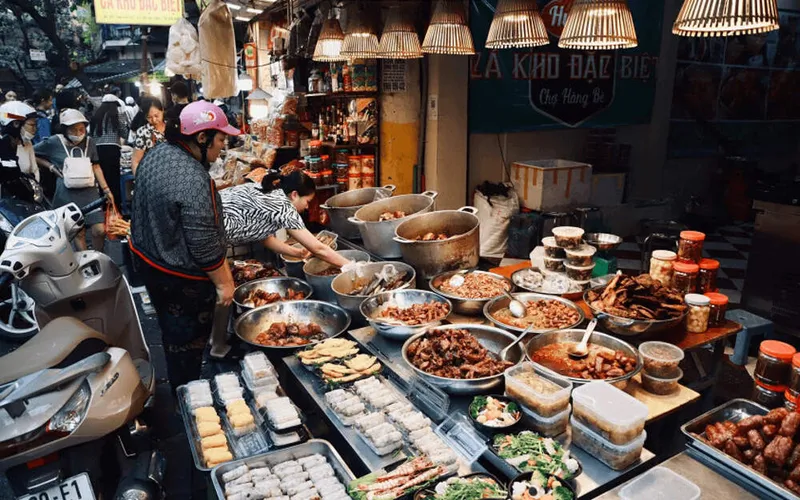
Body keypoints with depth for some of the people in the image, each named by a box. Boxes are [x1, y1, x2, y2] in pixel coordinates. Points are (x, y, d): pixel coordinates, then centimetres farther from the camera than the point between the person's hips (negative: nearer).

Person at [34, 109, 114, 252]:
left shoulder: (89, 142, 5)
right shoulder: (54, 142, -4)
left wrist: (106, 189, 5)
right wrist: (50, 166, -4)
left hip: (90, 192, 2)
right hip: (67, 195, -2)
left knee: (100, 230, -4)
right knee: (79, 232, 3)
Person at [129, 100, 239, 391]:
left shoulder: (156, 153, -2)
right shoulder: (193, 180, -32)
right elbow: (205, 245, -28)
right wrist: (223, 283, -15)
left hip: (148, 259, 10)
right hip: (182, 277, -10)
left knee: (171, 330, 27)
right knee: (188, 345, 11)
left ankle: (176, 389, 48)